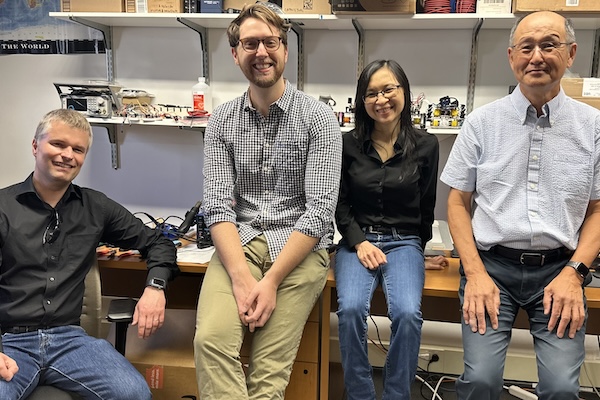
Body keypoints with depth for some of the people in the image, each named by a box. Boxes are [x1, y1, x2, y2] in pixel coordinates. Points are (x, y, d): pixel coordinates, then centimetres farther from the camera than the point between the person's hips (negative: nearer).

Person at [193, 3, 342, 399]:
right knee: (211, 340, -22)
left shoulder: (318, 118, -4)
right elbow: (218, 205, -2)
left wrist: (271, 280, -17)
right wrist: (241, 278, -17)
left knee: (269, 367, -15)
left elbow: (320, 210, -10)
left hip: (299, 246, -2)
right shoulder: (221, 121, 6)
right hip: (239, 242, 2)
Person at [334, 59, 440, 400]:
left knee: (407, 313, -28)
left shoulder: (426, 145, 0)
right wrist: (359, 243, -9)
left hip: (404, 242, 0)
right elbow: (340, 203, 5)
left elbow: (427, 206, 10)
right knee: (351, 309, -28)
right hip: (357, 240, 1)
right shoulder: (349, 144, 2)